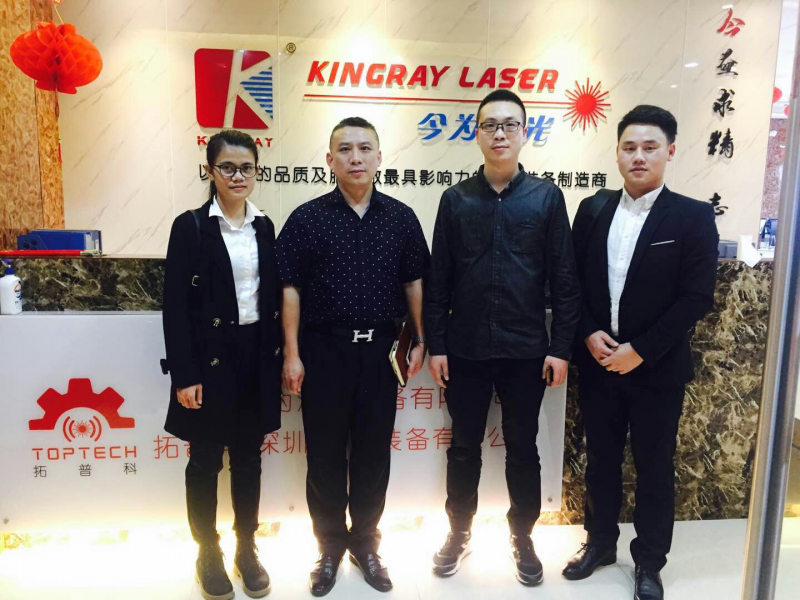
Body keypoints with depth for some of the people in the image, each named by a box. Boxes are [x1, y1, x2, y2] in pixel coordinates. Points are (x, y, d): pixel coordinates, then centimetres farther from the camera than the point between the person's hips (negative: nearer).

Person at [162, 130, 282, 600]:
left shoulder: (264, 226, 7)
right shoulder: (190, 226, -6)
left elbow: (273, 296, 10)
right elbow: (176, 306, -9)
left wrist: (278, 359, 7)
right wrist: (185, 375, -13)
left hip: (257, 356, 4)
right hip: (211, 359, -4)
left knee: (249, 458, 14)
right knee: (206, 461, 10)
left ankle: (247, 549, 30)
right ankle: (209, 554, 29)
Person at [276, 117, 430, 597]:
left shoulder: (401, 217, 4)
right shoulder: (307, 218, -2)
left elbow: (414, 282, 8)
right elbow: (290, 288, -3)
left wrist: (420, 341, 6)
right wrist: (292, 354, -6)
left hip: (381, 350, 2)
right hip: (324, 349, -1)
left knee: (374, 452, 12)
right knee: (325, 454, 10)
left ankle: (365, 544, 32)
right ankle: (330, 548, 30)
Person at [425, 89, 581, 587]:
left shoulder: (546, 197, -1)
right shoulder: (456, 199, 2)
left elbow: (565, 279, -1)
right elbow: (439, 279, 2)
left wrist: (561, 347, -4)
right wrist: (436, 345, -1)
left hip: (526, 350, 0)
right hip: (465, 349, 1)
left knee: (523, 450, 13)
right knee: (464, 448, 13)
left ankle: (523, 538, 33)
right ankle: (460, 533, 34)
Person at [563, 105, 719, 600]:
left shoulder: (693, 216, -5)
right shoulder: (594, 210, 5)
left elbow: (697, 298, -11)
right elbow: (573, 281, 5)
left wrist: (639, 350, -16)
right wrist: (589, 334, -9)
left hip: (657, 369, -3)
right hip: (597, 362, 3)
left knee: (655, 468, 11)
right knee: (601, 460, 16)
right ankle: (601, 542, 36)